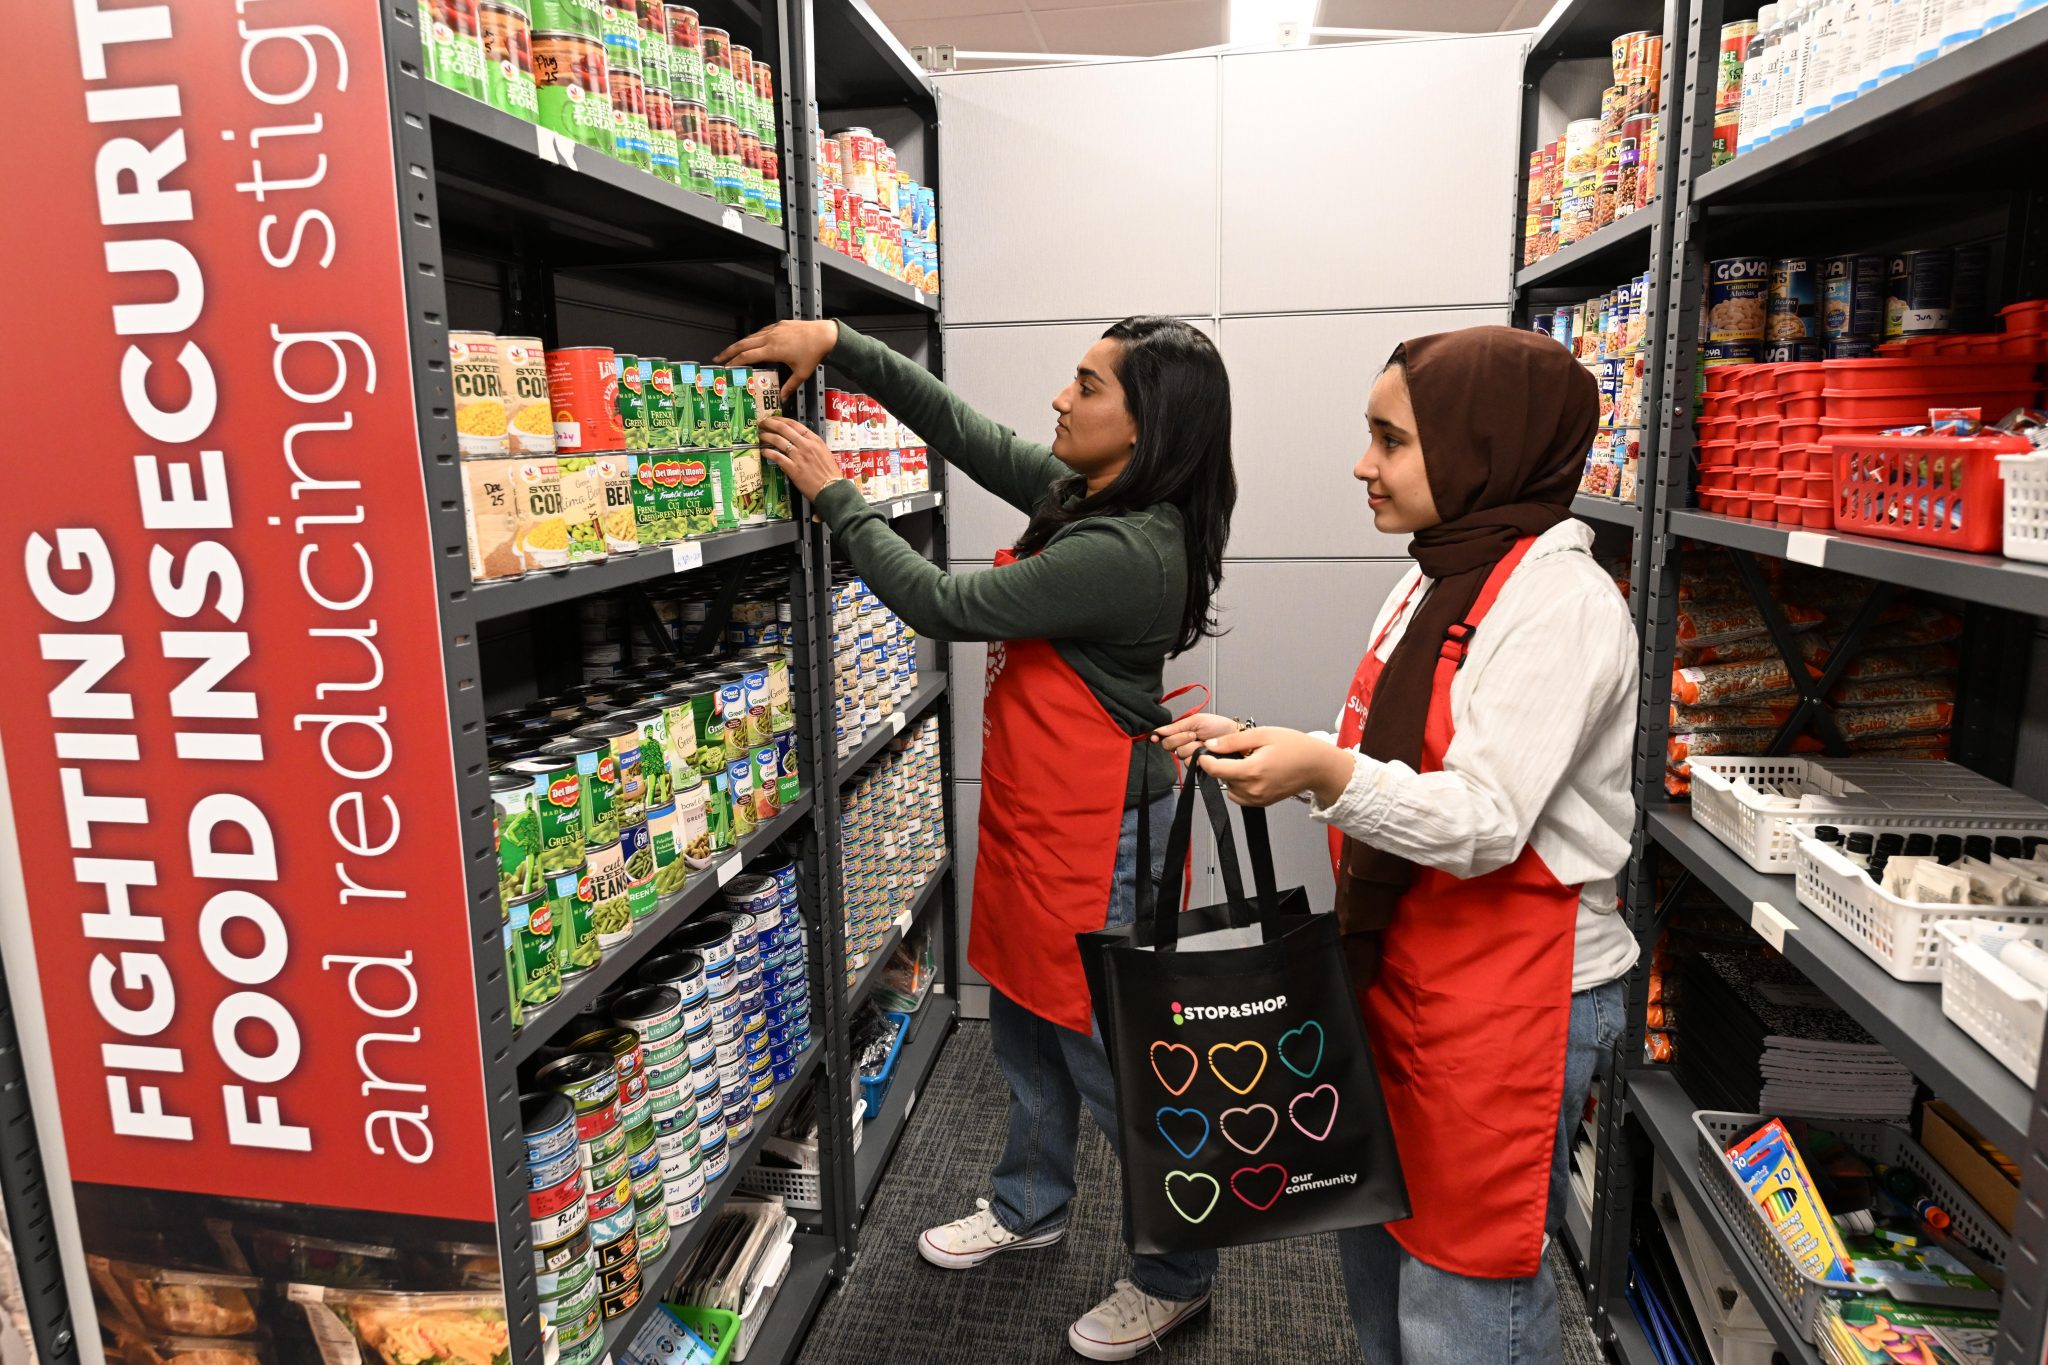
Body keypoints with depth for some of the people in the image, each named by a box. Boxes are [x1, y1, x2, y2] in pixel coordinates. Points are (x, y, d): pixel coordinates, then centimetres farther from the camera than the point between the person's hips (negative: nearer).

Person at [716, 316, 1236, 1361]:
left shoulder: (1123, 551, -26)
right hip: (1033, 816, 10)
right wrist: (837, 343, 2)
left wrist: (833, 495, -10)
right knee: (1025, 1026, 24)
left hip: (1092, 837, -10)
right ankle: (1029, 1208, 48)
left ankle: (1177, 1277, 30)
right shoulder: (1081, 493, 2)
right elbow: (959, 428, 9)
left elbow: (943, 606, -20)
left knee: (1110, 1058, 7)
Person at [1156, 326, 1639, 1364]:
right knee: (1374, 1241, 22)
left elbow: (1485, 823, -24)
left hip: (1509, 1000, -9)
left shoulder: (1558, 602, -18)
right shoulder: (1436, 582, 11)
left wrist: (1325, 774, -35)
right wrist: (1262, 749, 2)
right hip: (1401, 969, 9)